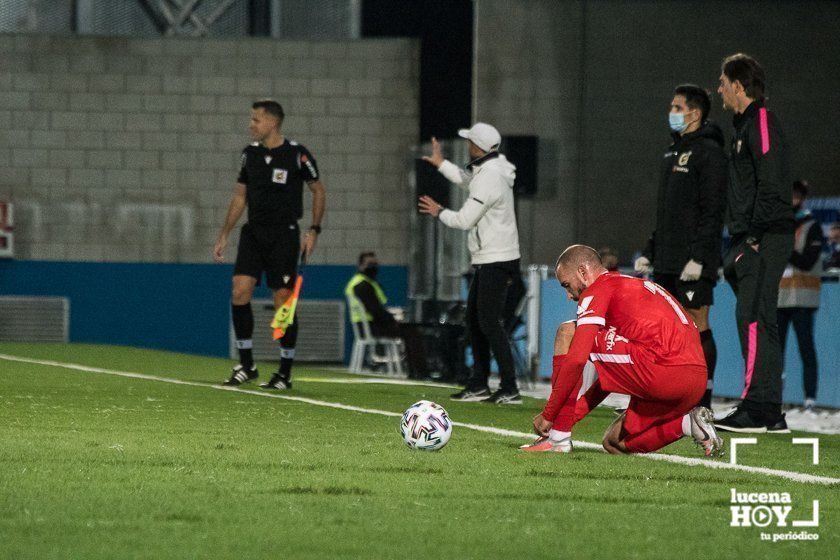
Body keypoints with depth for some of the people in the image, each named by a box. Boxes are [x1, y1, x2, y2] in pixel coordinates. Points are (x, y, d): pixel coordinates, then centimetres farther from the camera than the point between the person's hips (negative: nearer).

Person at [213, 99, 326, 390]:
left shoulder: (297, 154, -7)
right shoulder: (250, 153, 8)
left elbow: (318, 191, 3)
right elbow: (239, 196, 16)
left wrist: (314, 230, -6)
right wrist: (224, 235, 12)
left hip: (284, 235, -4)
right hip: (253, 233, 4)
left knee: (284, 302, -4)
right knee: (240, 291, -11)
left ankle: (285, 373, 5)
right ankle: (246, 365, -1)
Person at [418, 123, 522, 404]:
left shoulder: (489, 179, -20)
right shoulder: (490, 169, 11)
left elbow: (464, 220, -18)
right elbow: (466, 179, 35)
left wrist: (439, 212, 0)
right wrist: (440, 163, 43)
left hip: (496, 263, -11)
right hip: (487, 262, 11)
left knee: (490, 323, -13)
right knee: (474, 320, 15)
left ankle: (510, 389, -15)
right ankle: (478, 385, 19)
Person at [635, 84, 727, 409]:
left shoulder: (708, 151, -9)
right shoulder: (674, 151, 20)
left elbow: (713, 211, -16)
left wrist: (698, 258, -22)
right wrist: (649, 252, 19)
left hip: (692, 263, -9)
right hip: (667, 261, 9)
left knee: (697, 329, -7)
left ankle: (703, 405, -5)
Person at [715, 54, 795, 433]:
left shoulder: (762, 123, -10)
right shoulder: (744, 125, 21)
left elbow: (771, 185, -18)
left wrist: (754, 237, -19)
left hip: (766, 240, -10)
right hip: (750, 240, 10)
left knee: (753, 318, -14)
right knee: (756, 320, 8)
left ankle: (760, 410, -17)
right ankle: (769, 413, 8)